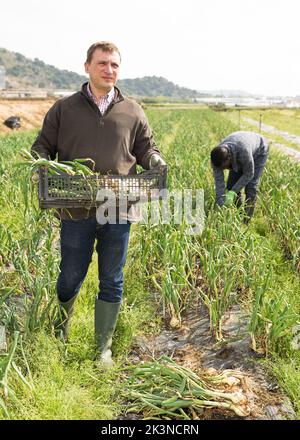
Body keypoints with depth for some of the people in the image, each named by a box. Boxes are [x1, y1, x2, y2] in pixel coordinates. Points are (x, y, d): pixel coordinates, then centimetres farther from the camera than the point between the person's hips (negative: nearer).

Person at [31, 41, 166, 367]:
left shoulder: (132, 111, 9)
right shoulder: (64, 108, 6)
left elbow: (146, 149, 15)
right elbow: (42, 147, 9)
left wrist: (158, 166, -7)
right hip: (76, 212, -1)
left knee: (112, 282, 10)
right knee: (70, 279, 12)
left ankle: (103, 348, 29)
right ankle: (58, 335, 43)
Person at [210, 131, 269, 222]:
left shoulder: (243, 152, -46)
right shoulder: (217, 157, -31)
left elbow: (248, 174, -31)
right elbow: (219, 181, -29)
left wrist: (232, 193, -35)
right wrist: (221, 206, -34)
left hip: (258, 151, -5)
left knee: (251, 186, -14)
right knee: (231, 184, -4)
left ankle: (246, 221, -6)